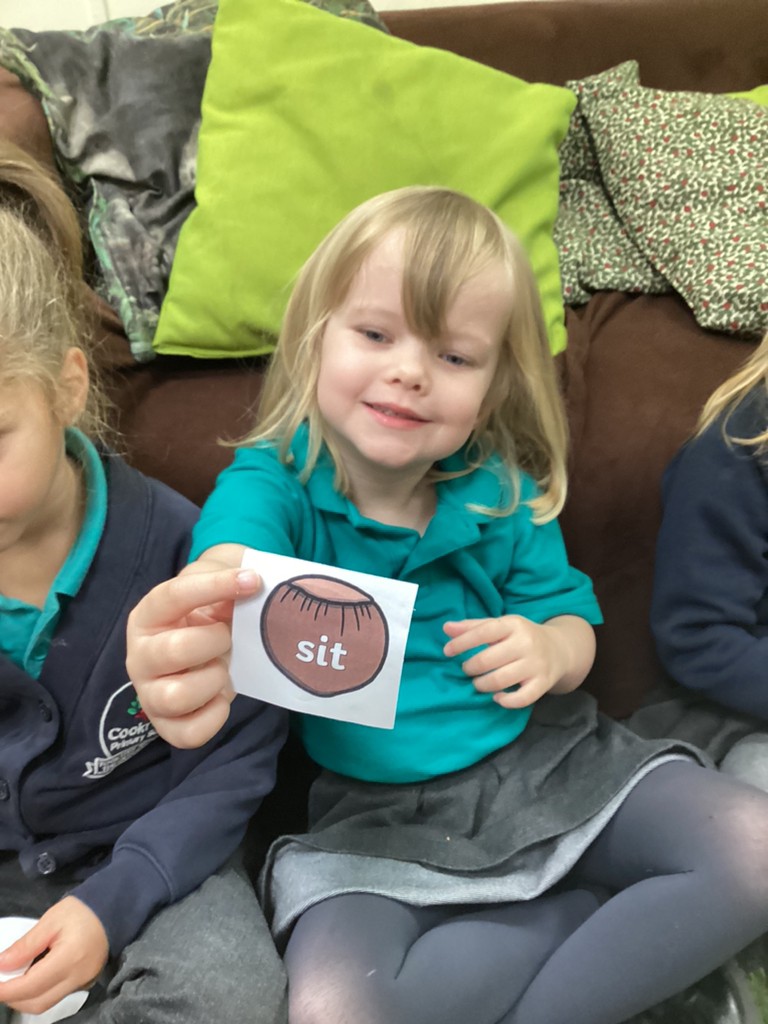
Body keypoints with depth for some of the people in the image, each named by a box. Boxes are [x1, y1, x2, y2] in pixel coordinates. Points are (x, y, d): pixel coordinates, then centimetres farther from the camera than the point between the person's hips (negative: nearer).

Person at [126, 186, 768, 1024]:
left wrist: (551, 650, -19)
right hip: (376, 812, -3)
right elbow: (231, 582, -37)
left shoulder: (503, 490, -1)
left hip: (547, 762, 4)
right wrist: (188, 651, -63)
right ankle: (595, 912, -8)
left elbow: (568, 614, 7)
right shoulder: (269, 485, -14)